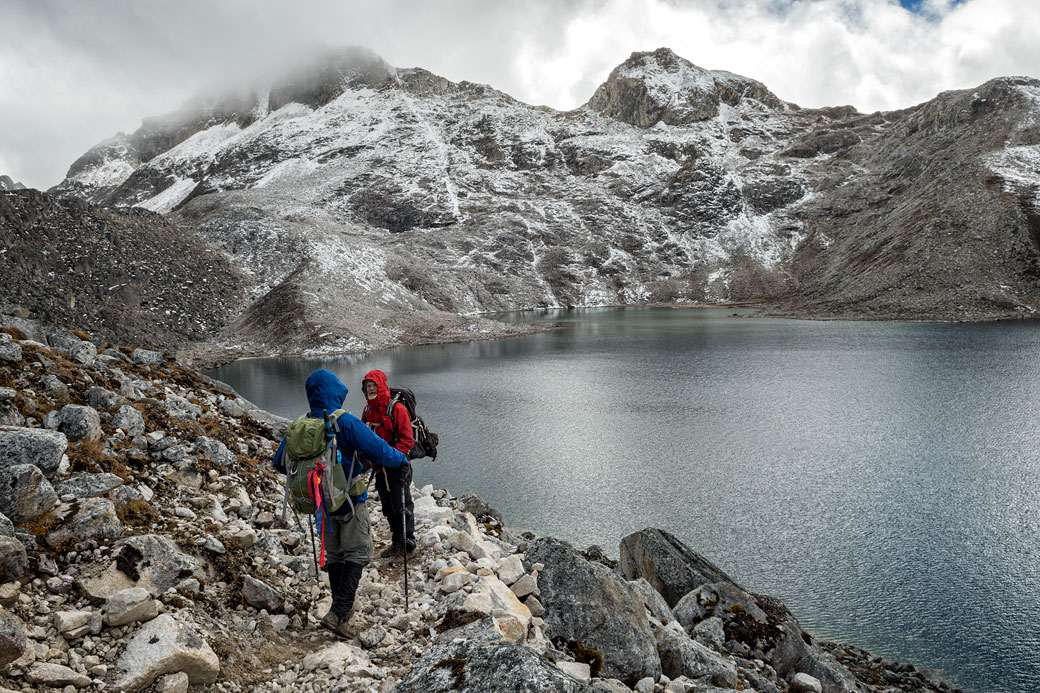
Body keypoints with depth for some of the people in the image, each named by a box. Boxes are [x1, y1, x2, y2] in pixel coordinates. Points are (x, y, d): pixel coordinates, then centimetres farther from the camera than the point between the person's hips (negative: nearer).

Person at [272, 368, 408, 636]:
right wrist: (402, 459, -2)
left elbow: (280, 462, 6)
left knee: (334, 554, 19)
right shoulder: (345, 422, -20)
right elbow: (379, 451, -22)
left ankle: (343, 608, 30)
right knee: (358, 553, 4)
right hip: (349, 501, -6)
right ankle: (338, 614, -6)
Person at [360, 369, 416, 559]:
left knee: (401, 505, -2)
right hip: (379, 467, 7)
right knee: (388, 507, 14)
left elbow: (407, 439, -15)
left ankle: (408, 542, 10)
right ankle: (397, 543, 26)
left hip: (397, 466, -7)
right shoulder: (367, 411, 10)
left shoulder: (397, 409, -13)